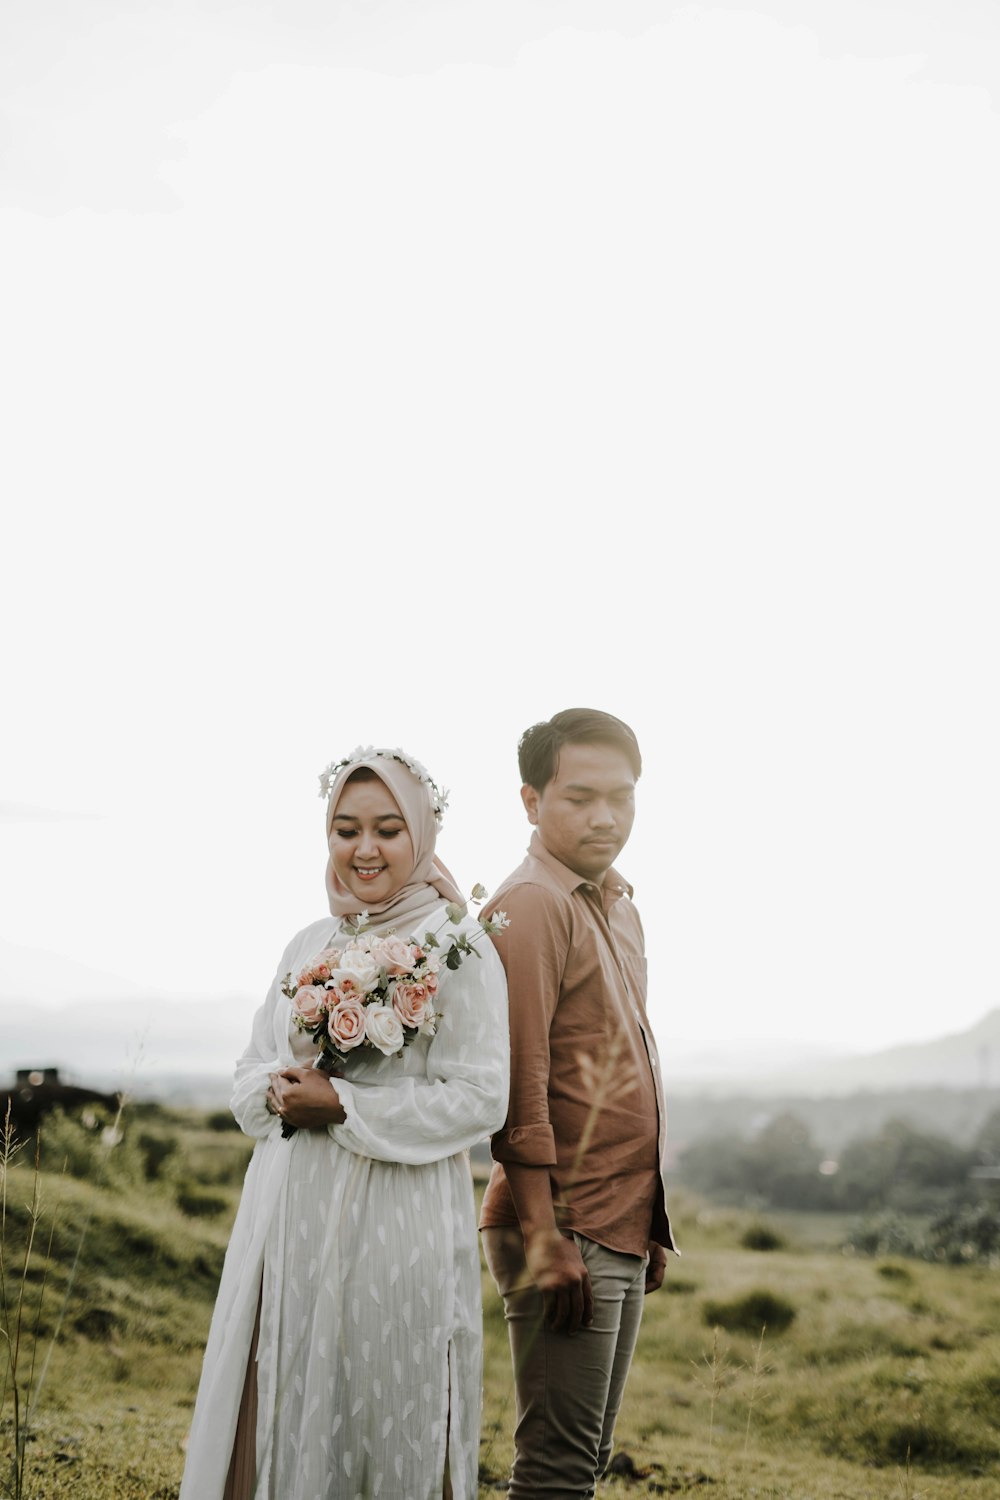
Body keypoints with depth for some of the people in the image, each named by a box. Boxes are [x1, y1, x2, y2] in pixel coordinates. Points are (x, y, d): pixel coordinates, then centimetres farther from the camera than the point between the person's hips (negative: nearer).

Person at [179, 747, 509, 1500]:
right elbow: (251, 1072, 16)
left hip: (398, 1218, -5)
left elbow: (480, 1099, -12)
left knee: (385, 1419, 1)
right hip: (292, 1212, 5)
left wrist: (342, 1105, -13)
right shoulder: (310, 944, 12)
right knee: (279, 1416, 7)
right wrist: (280, 1090, -7)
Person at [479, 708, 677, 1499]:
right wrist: (544, 1238, -21)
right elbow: (518, 1089, -18)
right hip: (569, 1231, -9)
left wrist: (649, 1225, 18)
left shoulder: (618, 906, 16)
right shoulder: (531, 906, -13)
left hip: (625, 1232, 9)